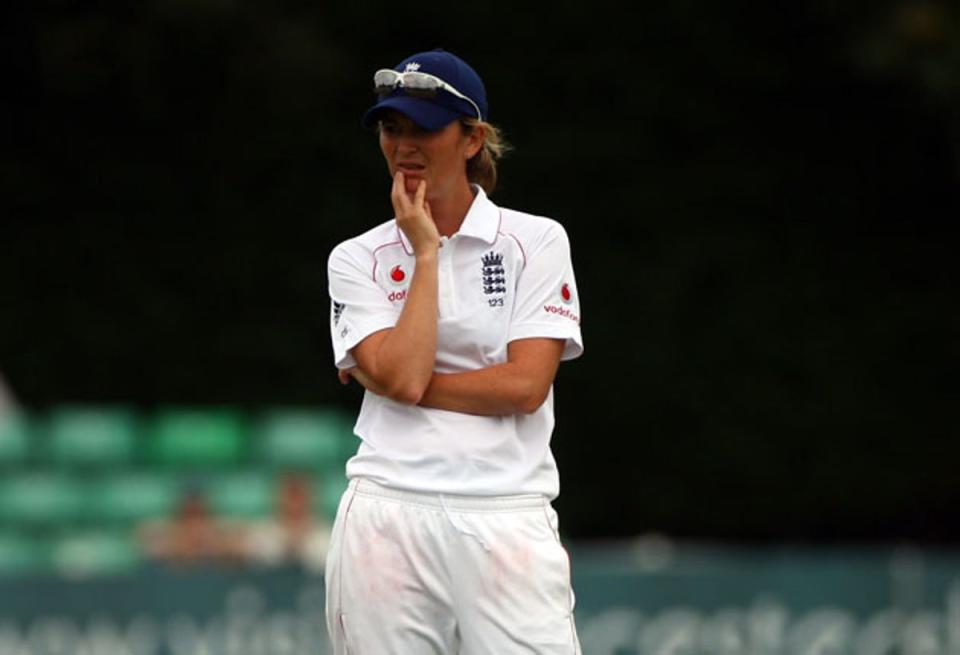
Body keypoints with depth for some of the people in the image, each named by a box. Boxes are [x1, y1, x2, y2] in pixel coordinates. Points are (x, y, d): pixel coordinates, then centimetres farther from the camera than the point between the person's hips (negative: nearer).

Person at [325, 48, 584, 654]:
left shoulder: (537, 241, 5)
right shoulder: (358, 259, 9)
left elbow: (526, 386, -6)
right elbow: (401, 379, -8)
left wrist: (411, 381, -3)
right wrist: (426, 253, -2)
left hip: (508, 520, -1)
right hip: (389, 518, 2)